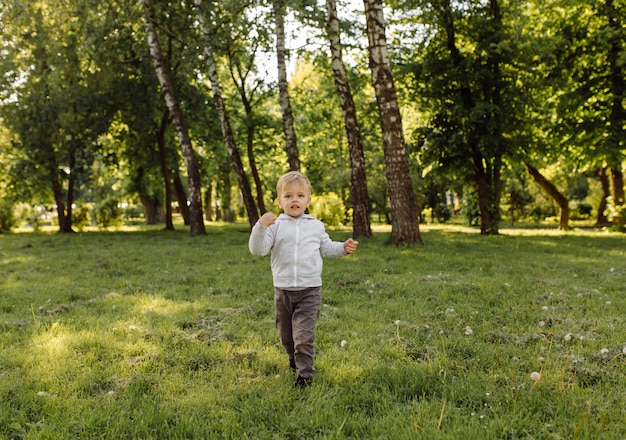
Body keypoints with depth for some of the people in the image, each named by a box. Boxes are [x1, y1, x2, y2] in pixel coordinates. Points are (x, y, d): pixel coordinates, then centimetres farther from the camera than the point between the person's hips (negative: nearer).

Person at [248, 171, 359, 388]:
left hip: (309, 290, -1)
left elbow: (326, 248, 20)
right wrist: (260, 227, -28)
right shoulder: (275, 225, -3)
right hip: (282, 290, 1)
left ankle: (305, 372, 3)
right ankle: (294, 359, 44)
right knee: (285, 333, 17)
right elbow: (257, 250, -14)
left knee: (304, 333, -9)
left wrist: (344, 248, 3)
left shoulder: (316, 226, 6)